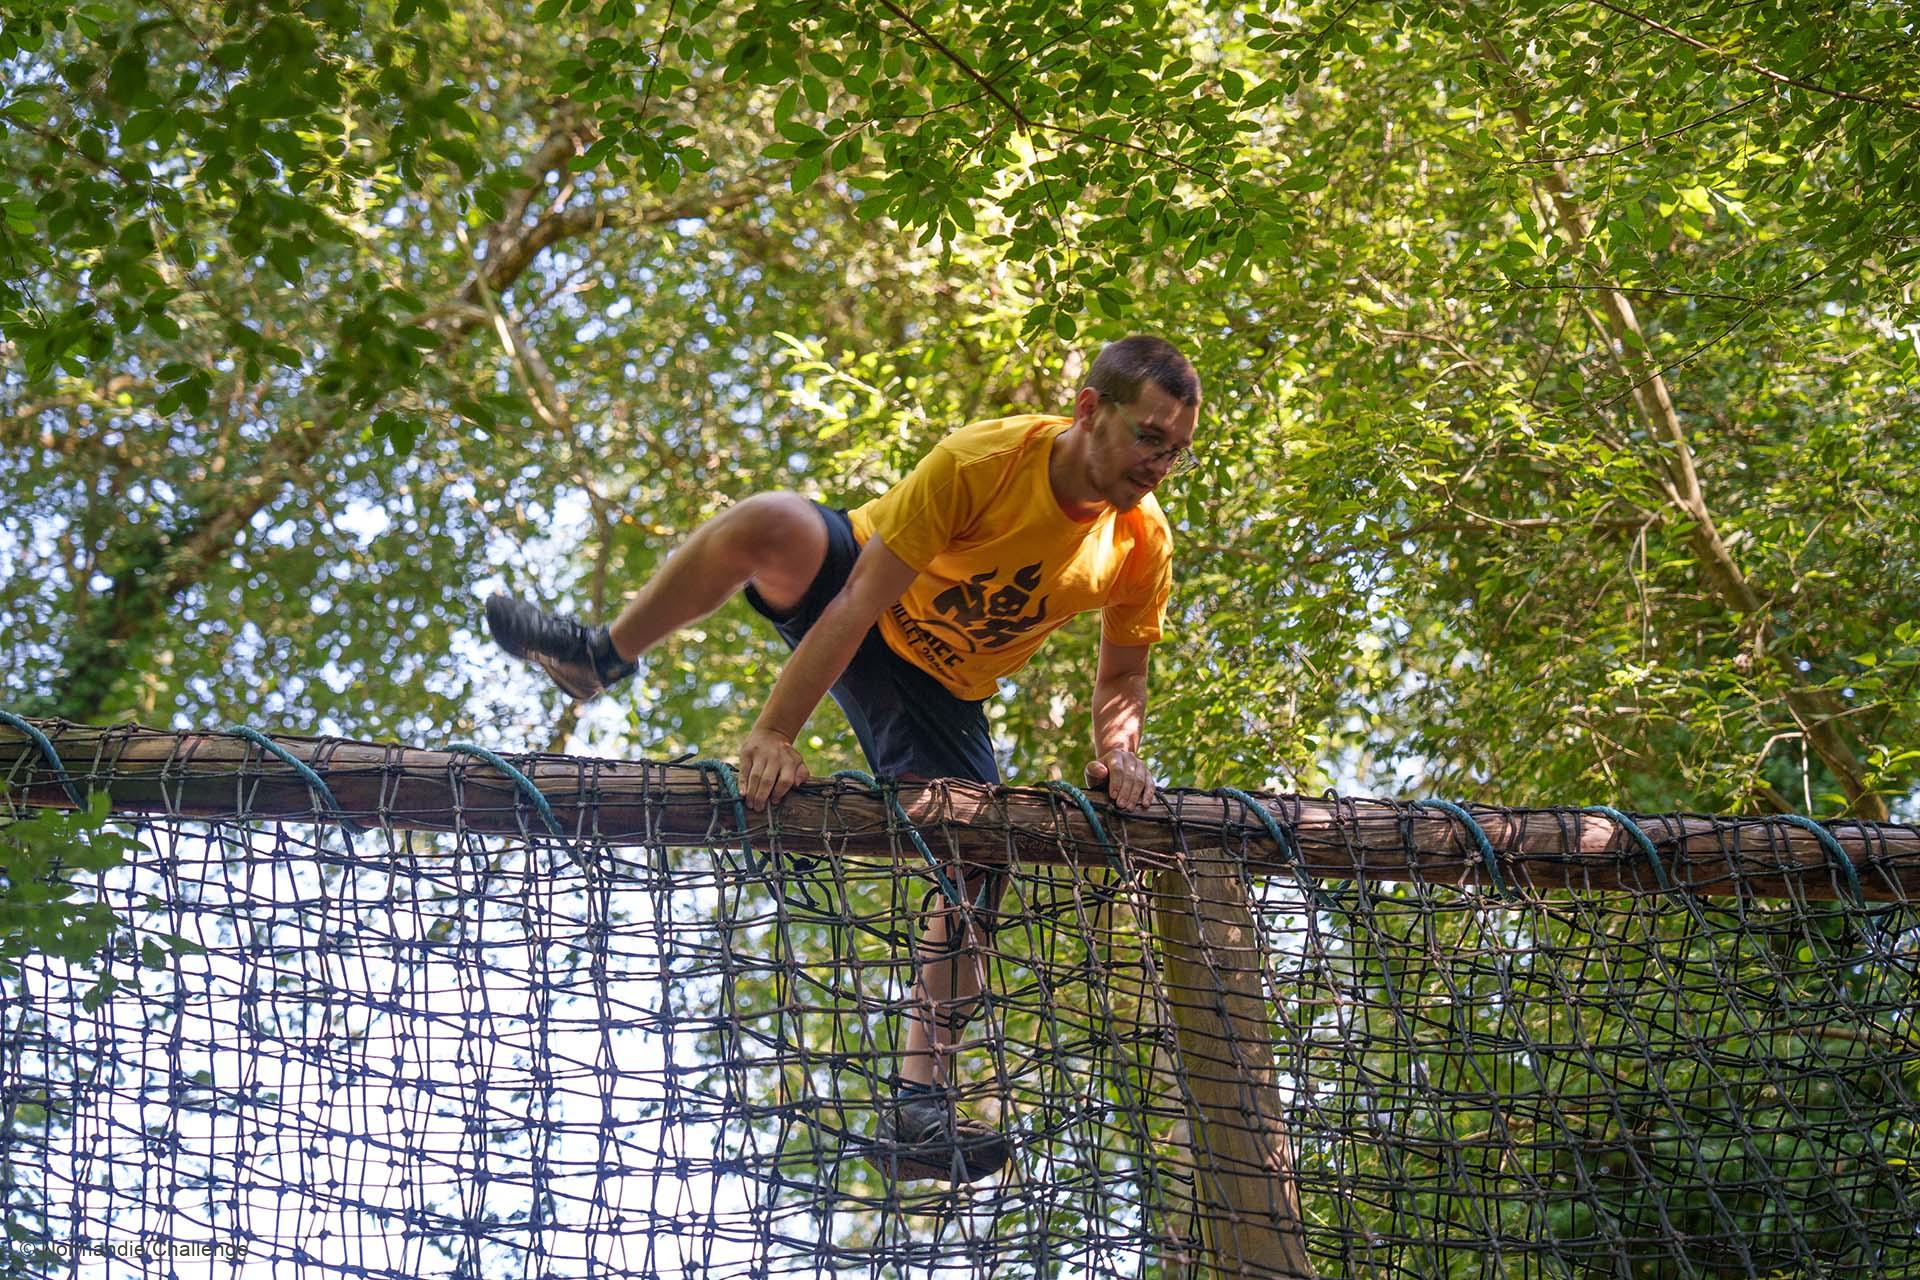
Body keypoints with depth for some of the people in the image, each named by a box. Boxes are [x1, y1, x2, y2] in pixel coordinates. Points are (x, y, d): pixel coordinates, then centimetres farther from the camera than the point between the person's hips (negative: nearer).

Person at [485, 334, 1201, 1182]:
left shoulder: (1143, 543, -16)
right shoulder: (981, 462, -31)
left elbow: (1122, 678, 1)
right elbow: (859, 605, -34)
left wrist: (1116, 755, -22)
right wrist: (773, 732, -40)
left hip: (939, 691, 4)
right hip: (852, 587, -4)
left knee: (975, 871, -15)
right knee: (770, 523, -36)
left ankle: (919, 1105, -10)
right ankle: (601, 657, -13)